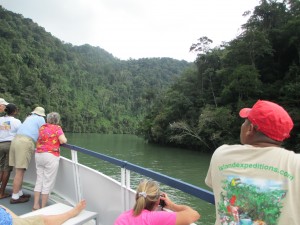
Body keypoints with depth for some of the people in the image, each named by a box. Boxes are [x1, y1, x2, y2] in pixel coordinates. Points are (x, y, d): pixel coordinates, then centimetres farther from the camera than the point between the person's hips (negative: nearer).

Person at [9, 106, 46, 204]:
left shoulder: (28, 118, 27)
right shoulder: (41, 119, 7)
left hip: (15, 140, 8)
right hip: (25, 143, -8)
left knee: (19, 170, 14)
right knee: (20, 171, -4)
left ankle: (19, 193, 23)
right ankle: (14, 197, 1)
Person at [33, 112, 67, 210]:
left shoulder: (42, 127, 14)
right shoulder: (57, 128, -2)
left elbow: (39, 140, 11)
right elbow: (63, 140, -12)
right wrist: (64, 138, 9)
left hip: (38, 155, 6)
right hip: (50, 156, -6)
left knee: (39, 181, 15)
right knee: (48, 183, 2)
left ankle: (36, 205, 19)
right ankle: (43, 207, 8)